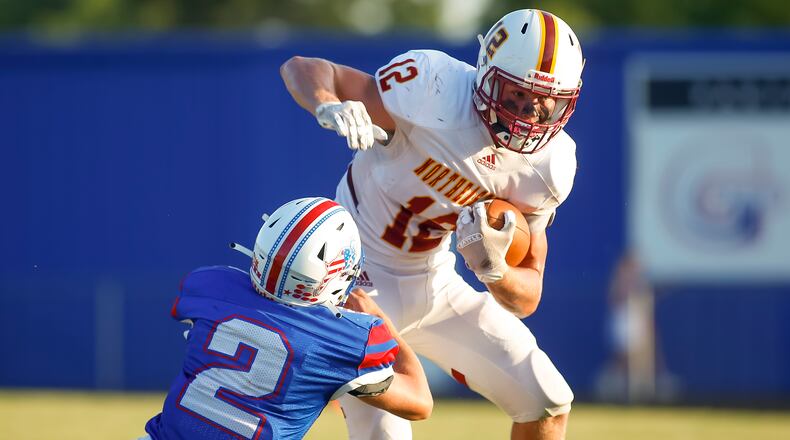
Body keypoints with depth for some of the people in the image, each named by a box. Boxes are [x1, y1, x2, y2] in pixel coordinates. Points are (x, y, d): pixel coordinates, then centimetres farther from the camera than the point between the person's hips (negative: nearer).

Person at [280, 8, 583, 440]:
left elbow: (526, 299, -4)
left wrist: (493, 269, -26)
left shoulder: (550, 165, -9)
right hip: (359, 275, -6)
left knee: (547, 405, 5)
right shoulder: (438, 88, -25)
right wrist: (330, 107, -44)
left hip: (434, 282, 6)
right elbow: (303, 68, -22)